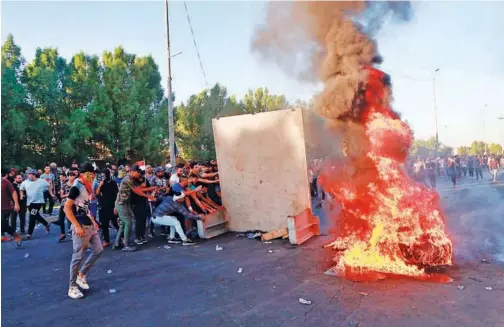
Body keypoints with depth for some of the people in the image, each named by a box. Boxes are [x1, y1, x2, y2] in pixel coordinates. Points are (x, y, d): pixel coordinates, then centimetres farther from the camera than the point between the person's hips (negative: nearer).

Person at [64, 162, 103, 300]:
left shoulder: (87, 187, 12)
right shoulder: (77, 186, -14)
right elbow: (67, 208, -18)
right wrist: (77, 226, -22)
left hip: (90, 226, 9)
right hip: (81, 227, -9)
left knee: (98, 250, 12)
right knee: (78, 256, -1)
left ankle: (81, 274, 27)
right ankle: (72, 287, 12)